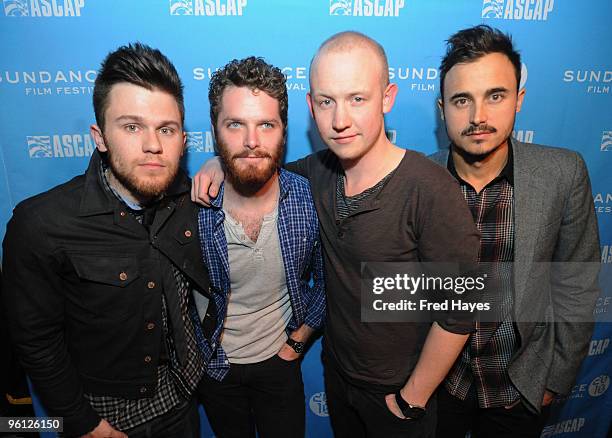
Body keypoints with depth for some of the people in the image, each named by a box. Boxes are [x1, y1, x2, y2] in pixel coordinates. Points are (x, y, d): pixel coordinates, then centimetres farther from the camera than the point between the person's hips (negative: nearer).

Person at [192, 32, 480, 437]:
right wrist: (223, 162, -10)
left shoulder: (432, 192, -28)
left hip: (397, 389, -5)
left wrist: (413, 399, -11)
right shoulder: (318, 170, -12)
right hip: (337, 370, 5)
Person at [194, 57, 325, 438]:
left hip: (280, 363, 0)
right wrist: (197, 355, -1)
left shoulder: (311, 199, -20)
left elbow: (326, 282, -5)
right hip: (214, 366, 0)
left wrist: (297, 341, -3)